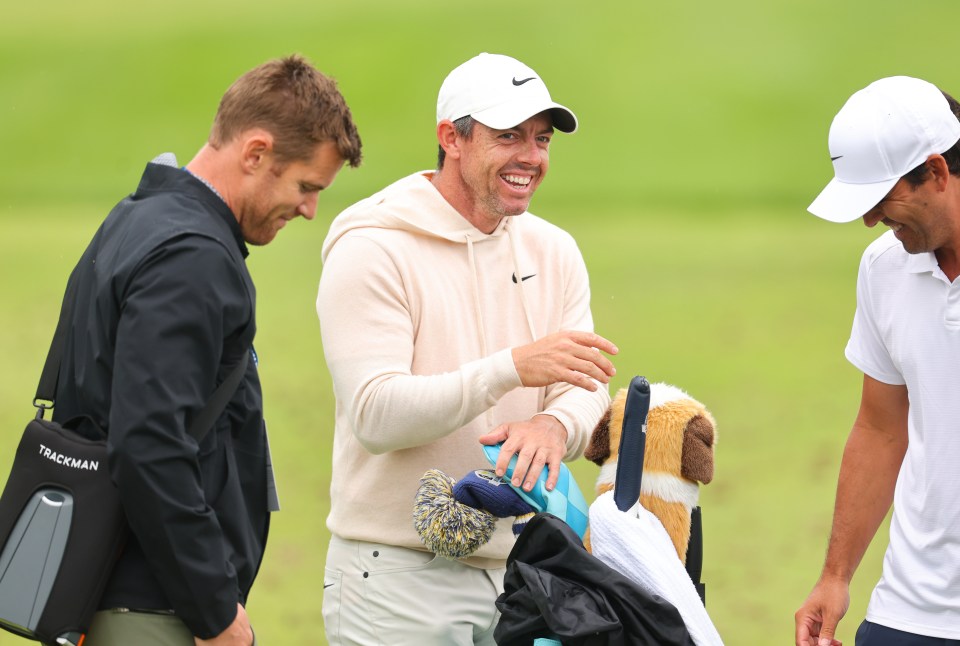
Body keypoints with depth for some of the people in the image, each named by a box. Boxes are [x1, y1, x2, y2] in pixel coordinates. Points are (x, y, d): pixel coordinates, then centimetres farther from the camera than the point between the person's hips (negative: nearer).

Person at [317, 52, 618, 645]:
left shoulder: (554, 253, 11)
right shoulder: (372, 251, -10)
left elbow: (587, 391, 3)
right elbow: (375, 416, -20)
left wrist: (554, 425, -22)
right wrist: (513, 368, -30)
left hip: (518, 572, 6)